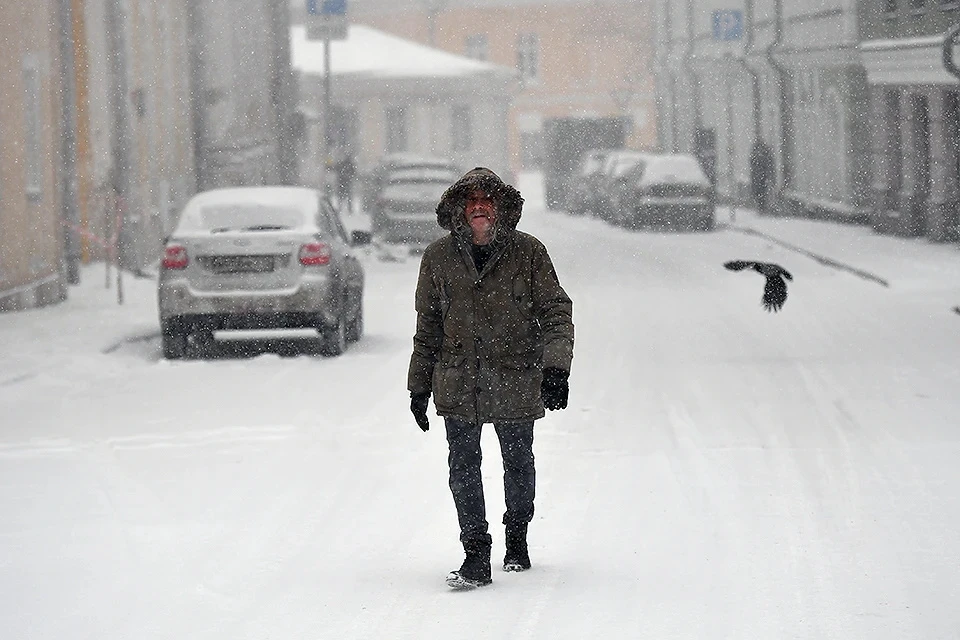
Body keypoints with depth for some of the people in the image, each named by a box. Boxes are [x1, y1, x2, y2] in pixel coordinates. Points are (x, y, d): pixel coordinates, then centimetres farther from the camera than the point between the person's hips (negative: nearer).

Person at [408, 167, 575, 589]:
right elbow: (427, 328, 10)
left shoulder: (528, 253, -5)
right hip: (458, 383, 1)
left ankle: (517, 538, 36)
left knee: (518, 463, 14)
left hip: (516, 380, -1)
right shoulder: (439, 258, 1)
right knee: (463, 466, -7)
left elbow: (556, 311, -2)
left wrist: (556, 365, -16)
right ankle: (476, 555, -3)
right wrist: (419, 386, 11)